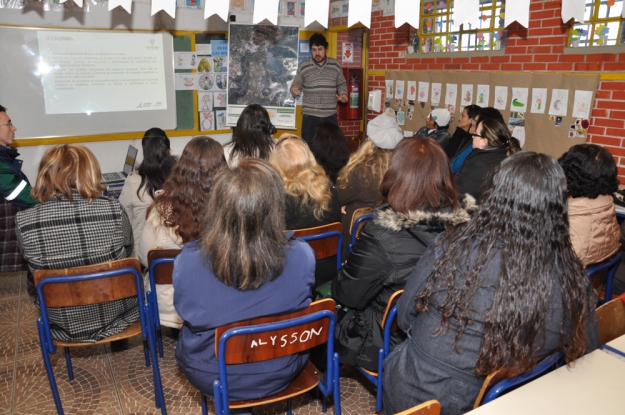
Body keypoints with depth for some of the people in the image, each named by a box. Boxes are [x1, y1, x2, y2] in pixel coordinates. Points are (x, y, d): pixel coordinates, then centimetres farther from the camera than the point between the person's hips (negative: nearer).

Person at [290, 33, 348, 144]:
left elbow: (342, 83, 15)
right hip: (310, 116, -1)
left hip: (330, 116, 1)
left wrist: (343, 94, -6)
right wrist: (295, 90, -19)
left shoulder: (335, 65, 4)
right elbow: (296, 85, 5)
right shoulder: (303, 66, 0)